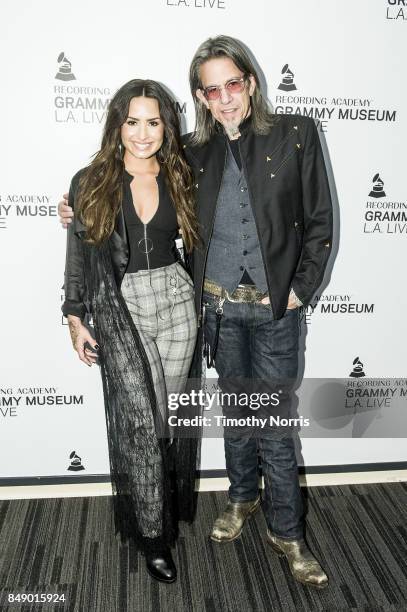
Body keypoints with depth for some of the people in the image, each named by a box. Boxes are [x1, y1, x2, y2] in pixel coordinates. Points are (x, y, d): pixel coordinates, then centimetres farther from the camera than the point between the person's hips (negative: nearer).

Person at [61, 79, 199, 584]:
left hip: (175, 300, 3)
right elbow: (78, 256, 3)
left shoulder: (178, 179, 7)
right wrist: (75, 318, 2)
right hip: (118, 310, -2)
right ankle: (152, 533, 11)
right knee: (138, 422, -6)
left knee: (168, 416, 7)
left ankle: (164, 506, 32)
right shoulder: (90, 182, 0)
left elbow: (195, 237, 16)